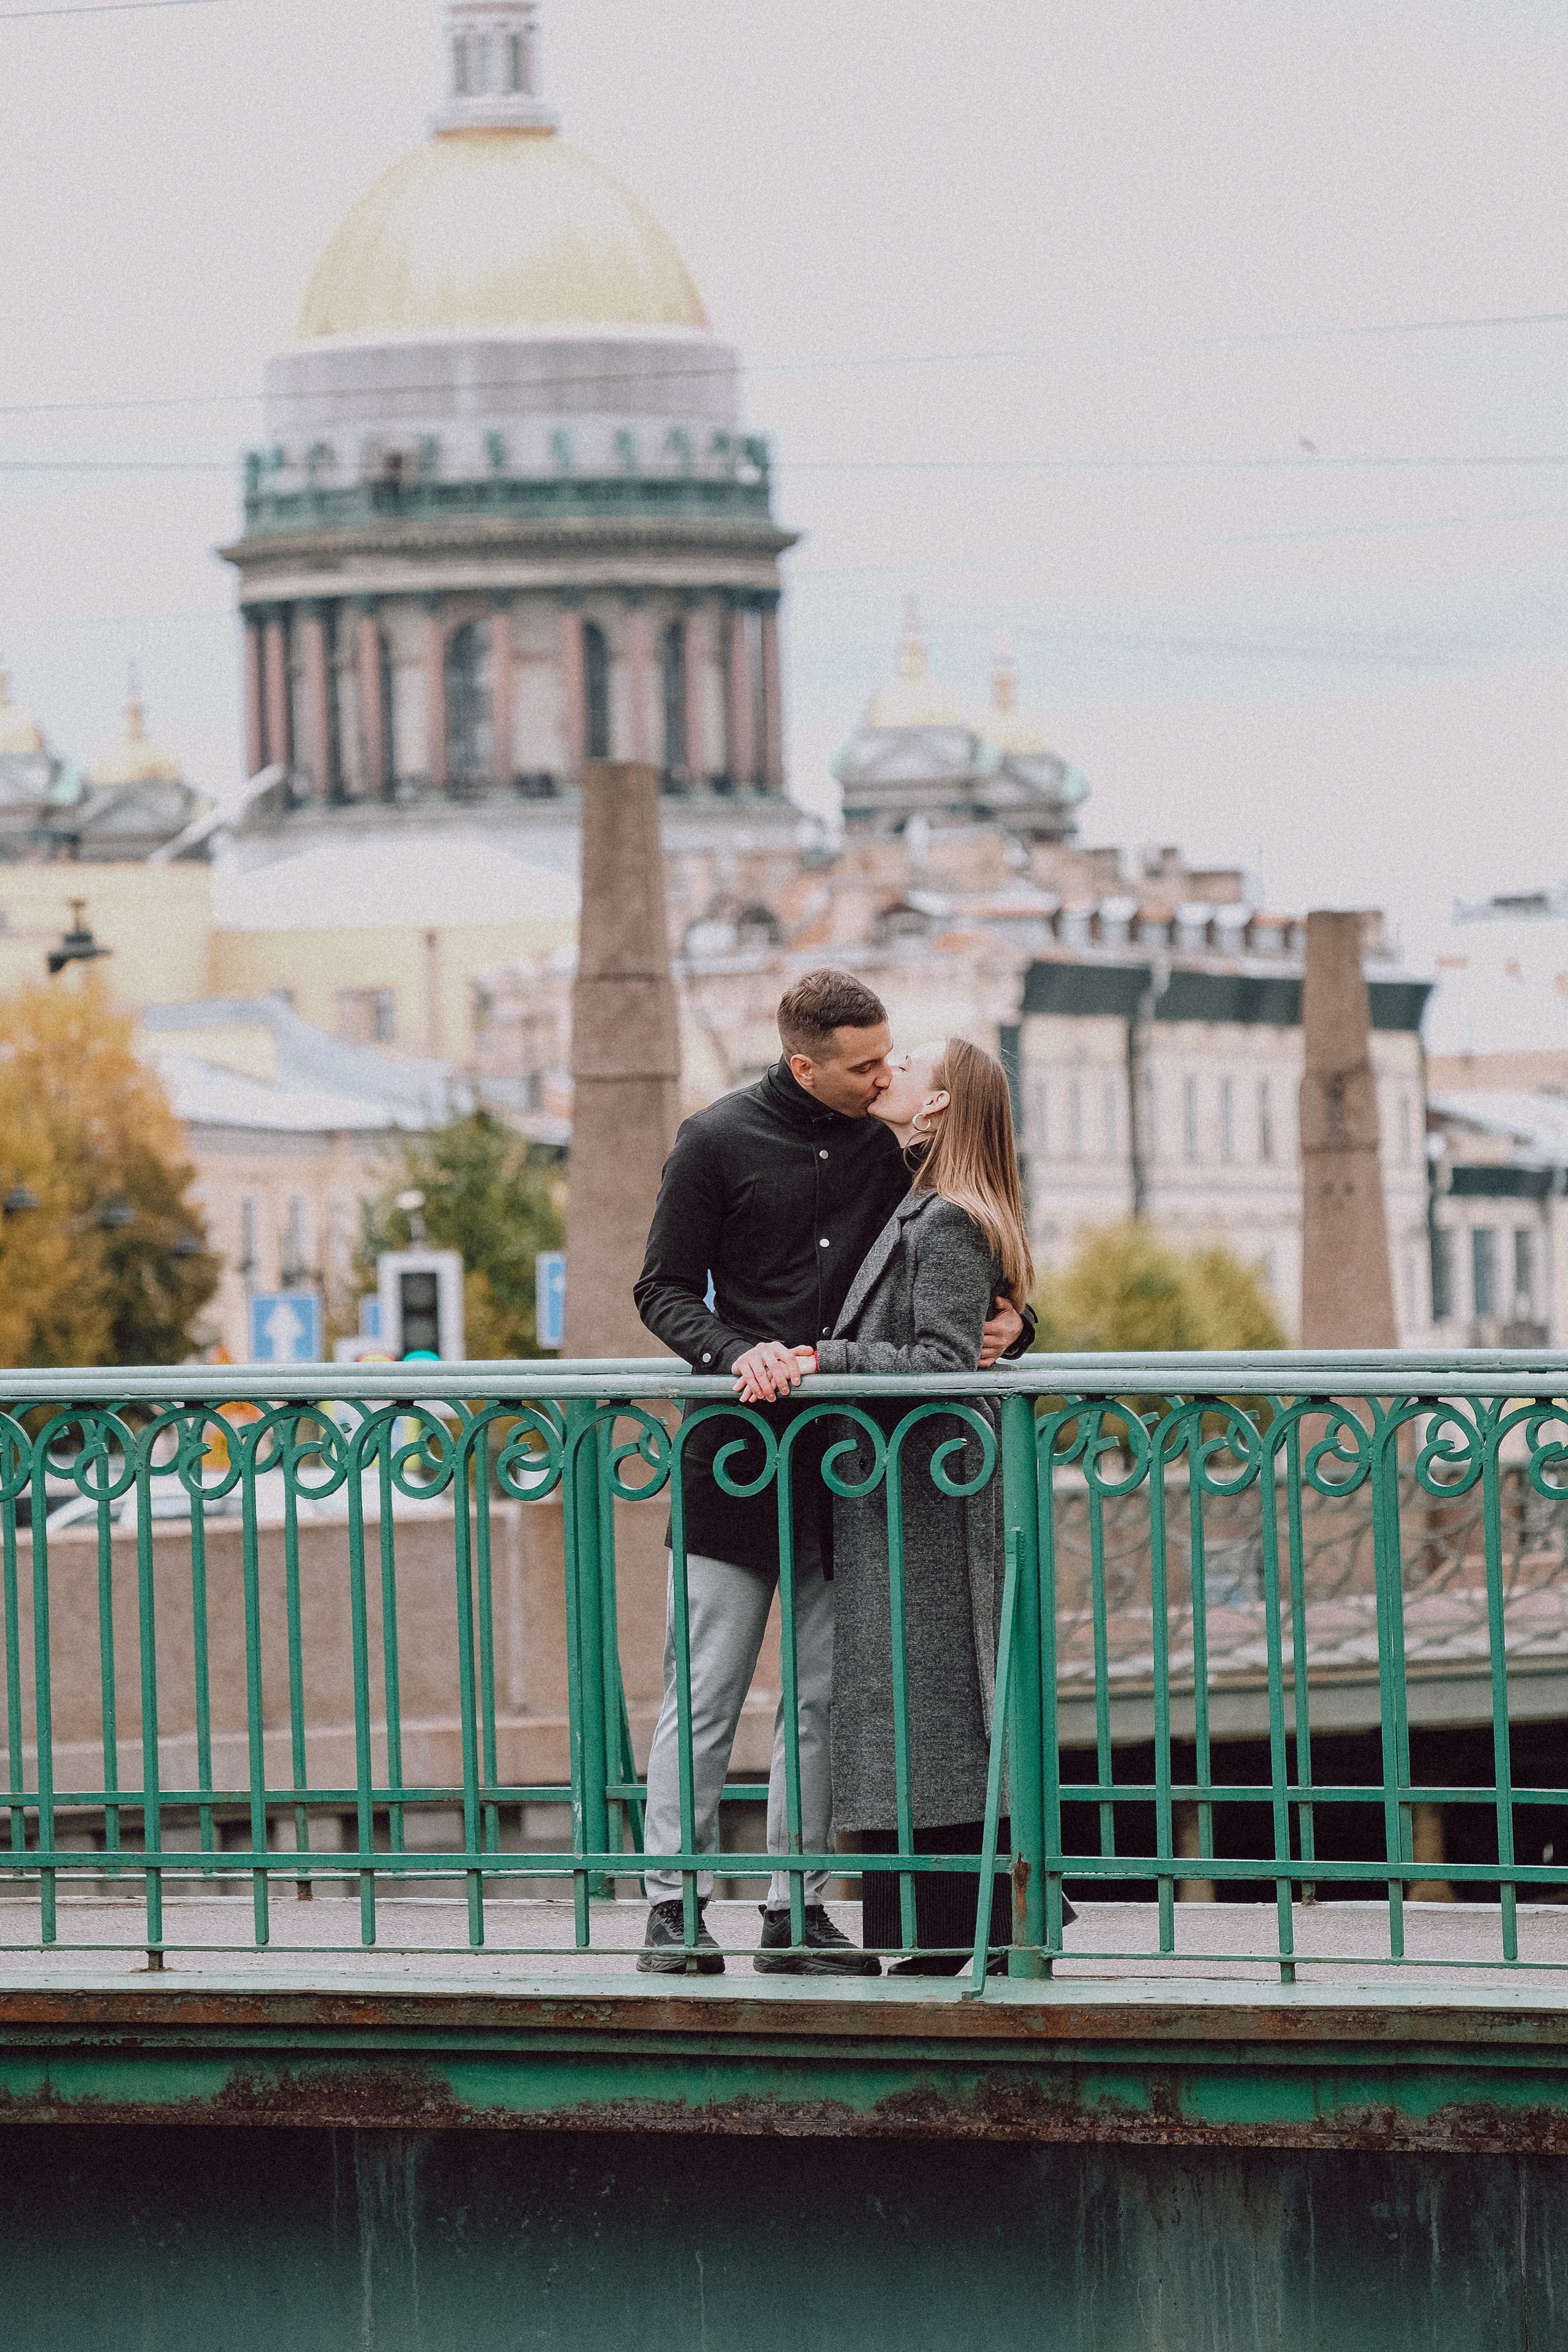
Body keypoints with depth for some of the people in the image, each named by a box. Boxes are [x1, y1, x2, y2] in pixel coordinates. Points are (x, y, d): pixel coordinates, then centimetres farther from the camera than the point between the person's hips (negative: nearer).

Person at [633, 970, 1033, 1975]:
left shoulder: (888, 1148, 10)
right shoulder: (718, 1142, 0)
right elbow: (665, 1291, 0)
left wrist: (1005, 1325, -4)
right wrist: (738, 1354, -18)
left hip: (847, 1460, 4)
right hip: (738, 1451, -4)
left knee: (825, 1695, 4)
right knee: (706, 1692, -4)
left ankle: (796, 1909, 10)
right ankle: (674, 1904, 1)